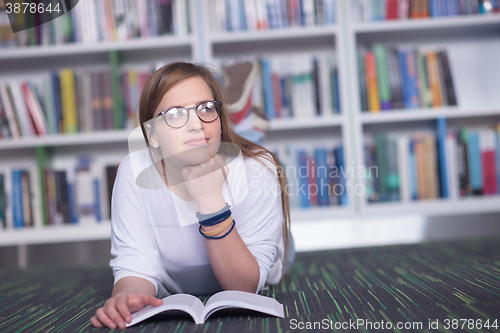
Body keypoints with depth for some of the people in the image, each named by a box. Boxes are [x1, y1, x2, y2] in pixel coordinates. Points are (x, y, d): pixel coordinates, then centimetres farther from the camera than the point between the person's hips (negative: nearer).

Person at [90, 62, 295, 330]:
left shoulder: (257, 171, -27)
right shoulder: (134, 174, -22)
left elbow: (246, 286, -25)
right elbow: (135, 267, -19)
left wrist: (211, 200, -38)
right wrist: (127, 298, -44)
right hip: (172, 309, 0)